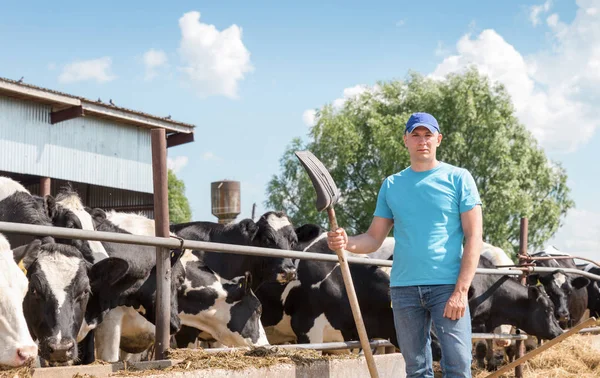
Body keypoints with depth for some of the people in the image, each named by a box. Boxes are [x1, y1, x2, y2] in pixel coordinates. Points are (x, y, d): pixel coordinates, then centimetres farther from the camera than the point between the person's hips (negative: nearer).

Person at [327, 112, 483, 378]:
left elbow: (473, 236, -2)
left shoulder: (458, 178, 3)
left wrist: (461, 291, -12)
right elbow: (374, 238, 10)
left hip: (447, 286, -3)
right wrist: (347, 243, -13)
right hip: (404, 287, 3)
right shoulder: (391, 185, 12)